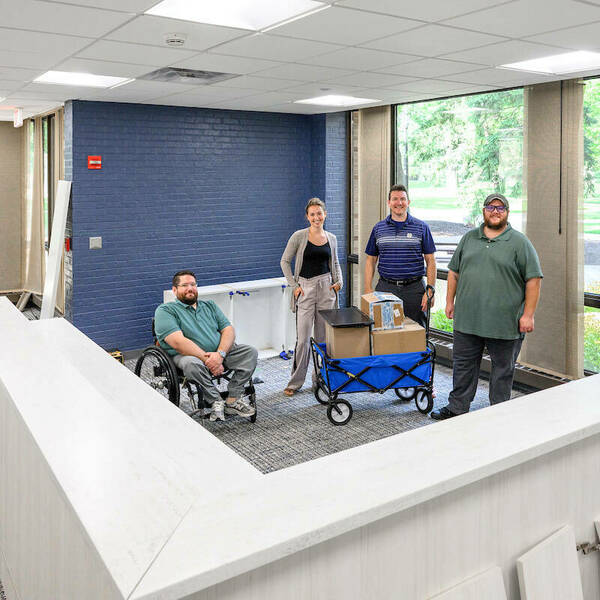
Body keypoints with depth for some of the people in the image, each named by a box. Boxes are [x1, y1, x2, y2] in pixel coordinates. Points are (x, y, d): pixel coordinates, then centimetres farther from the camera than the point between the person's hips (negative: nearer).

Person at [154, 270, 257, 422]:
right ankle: (216, 402, -21)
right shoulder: (165, 310, 0)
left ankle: (232, 400, -17)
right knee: (191, 363, -39)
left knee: (250, 352, -15)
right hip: (188, 355, -5)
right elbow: (178, 342, -15)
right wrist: (207, 359, -22)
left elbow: (228, 330, 6)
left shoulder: (210, 306, 18)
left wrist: (220, 354, -14)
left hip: (220, 353, 5)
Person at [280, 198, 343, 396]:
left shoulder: (331, 238, 8)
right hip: (305, 288, -3)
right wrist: (294, 285, -6)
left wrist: (338, 281, 5)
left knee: (323, 337, 9)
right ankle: (295, 382, 7)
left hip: (326, 288, 4)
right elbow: (285, 261, 1)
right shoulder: (299, 236, -4)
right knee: (303, 339, -5)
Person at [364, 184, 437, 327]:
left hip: (414, 289, -1)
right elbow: (370, 260, 11)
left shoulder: (421, 227, 5)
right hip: (385, 288, 1)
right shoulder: (378, 228, 9)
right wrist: (368, 290, 2)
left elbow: (430, 261, 3)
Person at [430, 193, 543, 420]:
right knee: (463, 364, 11)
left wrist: (528, 314, -10)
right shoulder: (469, 239, 12)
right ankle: (457, 407, 23)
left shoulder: (520, 243, -2)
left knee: (503, 368, 7)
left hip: (504, 322, -4)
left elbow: (533, 279, -5)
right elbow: (454, 272, 16)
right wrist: (450, 301, 11)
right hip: (467, 319, 4)